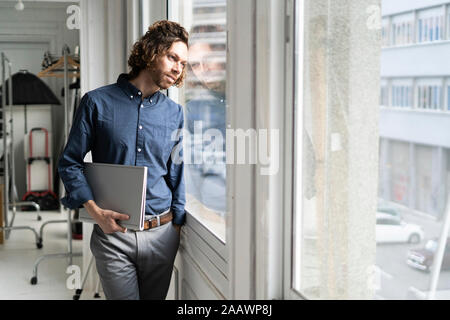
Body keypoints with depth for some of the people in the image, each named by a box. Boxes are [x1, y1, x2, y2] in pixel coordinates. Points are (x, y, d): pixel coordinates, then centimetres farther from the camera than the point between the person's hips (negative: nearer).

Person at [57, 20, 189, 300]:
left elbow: (176, 173, 13)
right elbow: (70, 163, 1)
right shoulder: (98, 103, -1)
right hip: (113, 234, -3)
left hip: (161, 235, 3)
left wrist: (177, 225, 9)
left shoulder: (174, 113, 8)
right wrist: (95, 211, -12)